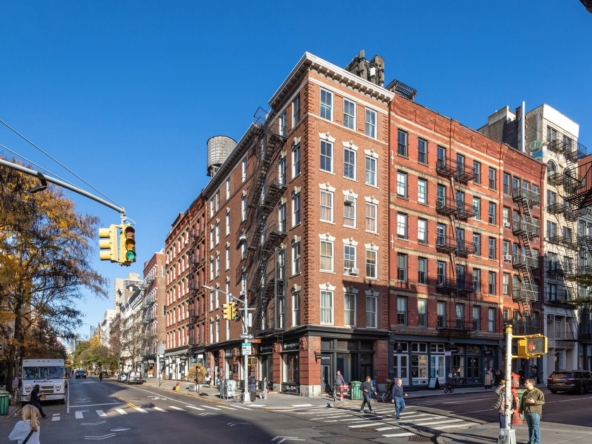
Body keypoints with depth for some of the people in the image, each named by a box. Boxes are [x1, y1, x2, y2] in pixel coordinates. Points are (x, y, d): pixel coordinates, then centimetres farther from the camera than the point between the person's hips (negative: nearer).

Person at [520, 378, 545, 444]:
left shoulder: (538, 392, -4)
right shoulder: (525, 393, 16)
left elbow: (542, 401, -11)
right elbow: (522, 403, 21)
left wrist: (534, 401, -23)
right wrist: (520, 411, 16)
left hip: (535, 412, -6)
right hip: (527, 412, 6)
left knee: (536, 427, -5)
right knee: (530, 427, 10)